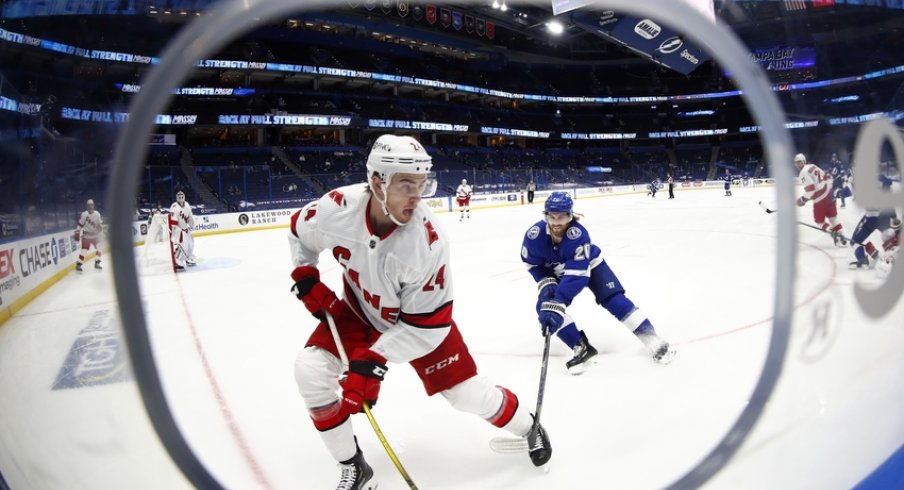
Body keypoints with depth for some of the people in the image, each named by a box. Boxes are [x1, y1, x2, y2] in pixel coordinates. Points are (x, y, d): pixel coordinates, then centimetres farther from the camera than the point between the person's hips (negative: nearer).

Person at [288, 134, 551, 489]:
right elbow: (300, 232, -2)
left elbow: (428, 323, -27)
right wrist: (306, 279, -12)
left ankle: (527, 428, 32)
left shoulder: (428, 241, -35)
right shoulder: (338, 207, -29)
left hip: (420, 315, -2)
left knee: (468, 392, -2)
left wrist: (374, 360, -32)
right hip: (360, 310, 3)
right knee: (310, 371, -14)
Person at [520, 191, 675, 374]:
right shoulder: (534, 235, -30)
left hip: (589, 264, -3)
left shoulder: (578, 235, -40)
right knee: (544, 308, -17)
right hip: (556, 273, 3)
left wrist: (557, 303, -51)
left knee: (614, 299, -16)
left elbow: (576, 274, -44)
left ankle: (653, 340, -5)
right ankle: (581, 347, -7)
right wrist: (546, 284, -24)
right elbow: (533, 264, -10)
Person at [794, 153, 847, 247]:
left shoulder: (804, 173, -16)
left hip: (820, 199, -8)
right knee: (832, 217, 15)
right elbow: (825, 177, 20)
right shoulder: (812, 166, 11)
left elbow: (810, 189, -23)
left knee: (819, 220, 7)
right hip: (828, 193, 8)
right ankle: (841, 236, 13)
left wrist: (803, 199, -11)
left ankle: (834, 235, -6)